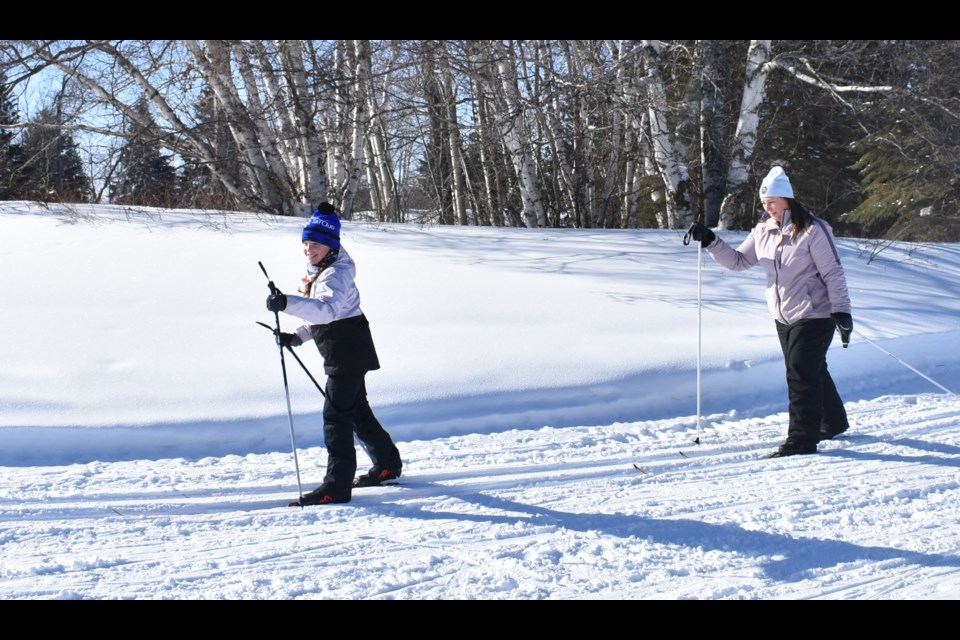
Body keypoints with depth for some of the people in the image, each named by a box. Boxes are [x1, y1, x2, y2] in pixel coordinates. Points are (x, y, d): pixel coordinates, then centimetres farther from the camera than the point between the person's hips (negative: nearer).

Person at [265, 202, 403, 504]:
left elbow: (327, 309, -41)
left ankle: (337, 485, -9)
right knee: (357, 410, 21)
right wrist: (298, 336, 9)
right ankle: (388, 463, 36)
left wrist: (287, 303, -53)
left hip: (349, 351, -11)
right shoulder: (318, 270, 11)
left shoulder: (336, 274, -21)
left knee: (336, 413, -11)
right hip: (341, 352, 11)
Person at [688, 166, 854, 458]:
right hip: (783, 316, 7)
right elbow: (739, 260, 11)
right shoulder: (763, 231, 5)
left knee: (801, 374, -9)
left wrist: (841, 311, -19)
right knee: (813, 371, 18)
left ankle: (802, 439, -6)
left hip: (814, 315, -7)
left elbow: (833, 273, -14)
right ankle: (833, 422, 36)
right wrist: (710, 242, -2)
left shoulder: (812, 230, -15)